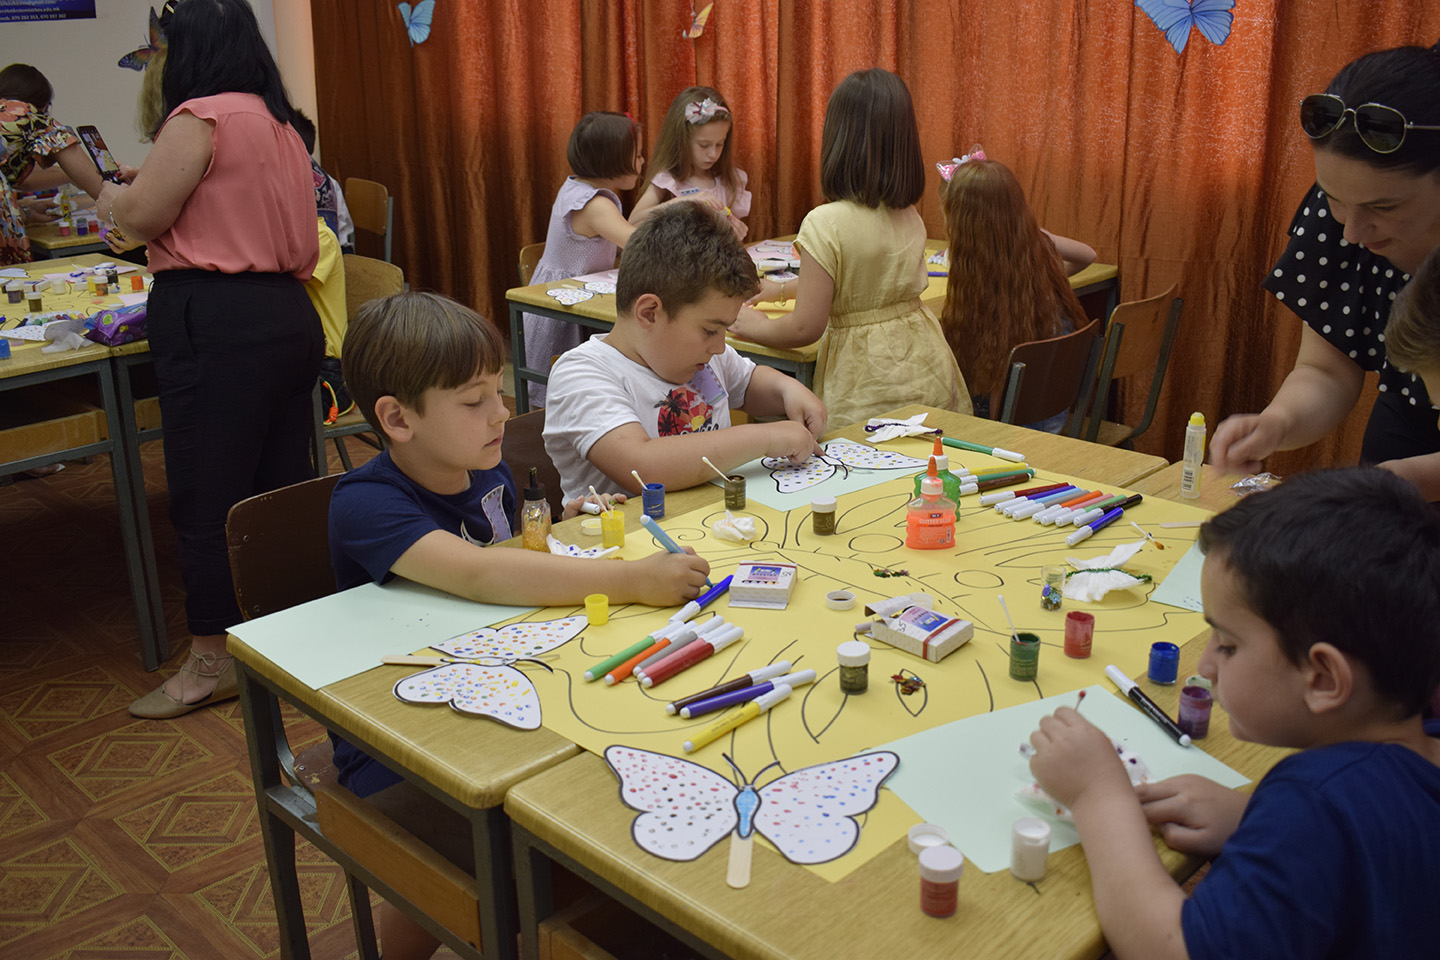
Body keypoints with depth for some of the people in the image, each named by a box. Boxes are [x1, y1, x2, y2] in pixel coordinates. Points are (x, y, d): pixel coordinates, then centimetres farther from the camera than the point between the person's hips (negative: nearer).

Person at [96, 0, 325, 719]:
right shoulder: (281, 126, 17)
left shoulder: (201, 117, -9)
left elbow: (141, 216, -11)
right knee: (280, 482, 14)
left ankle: (213, 660, 8)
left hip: (215, 323, -9)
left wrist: (109, 197, 13)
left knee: (207, 494, -1)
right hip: (287, 316, 9)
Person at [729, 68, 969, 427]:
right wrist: (783, 289, 33)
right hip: (929, 374, 7)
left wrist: (755, 326, 6)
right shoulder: (911, 218, 6)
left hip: (870, 392, -7)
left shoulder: (826, 224, -16)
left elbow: (806, 328, -14)